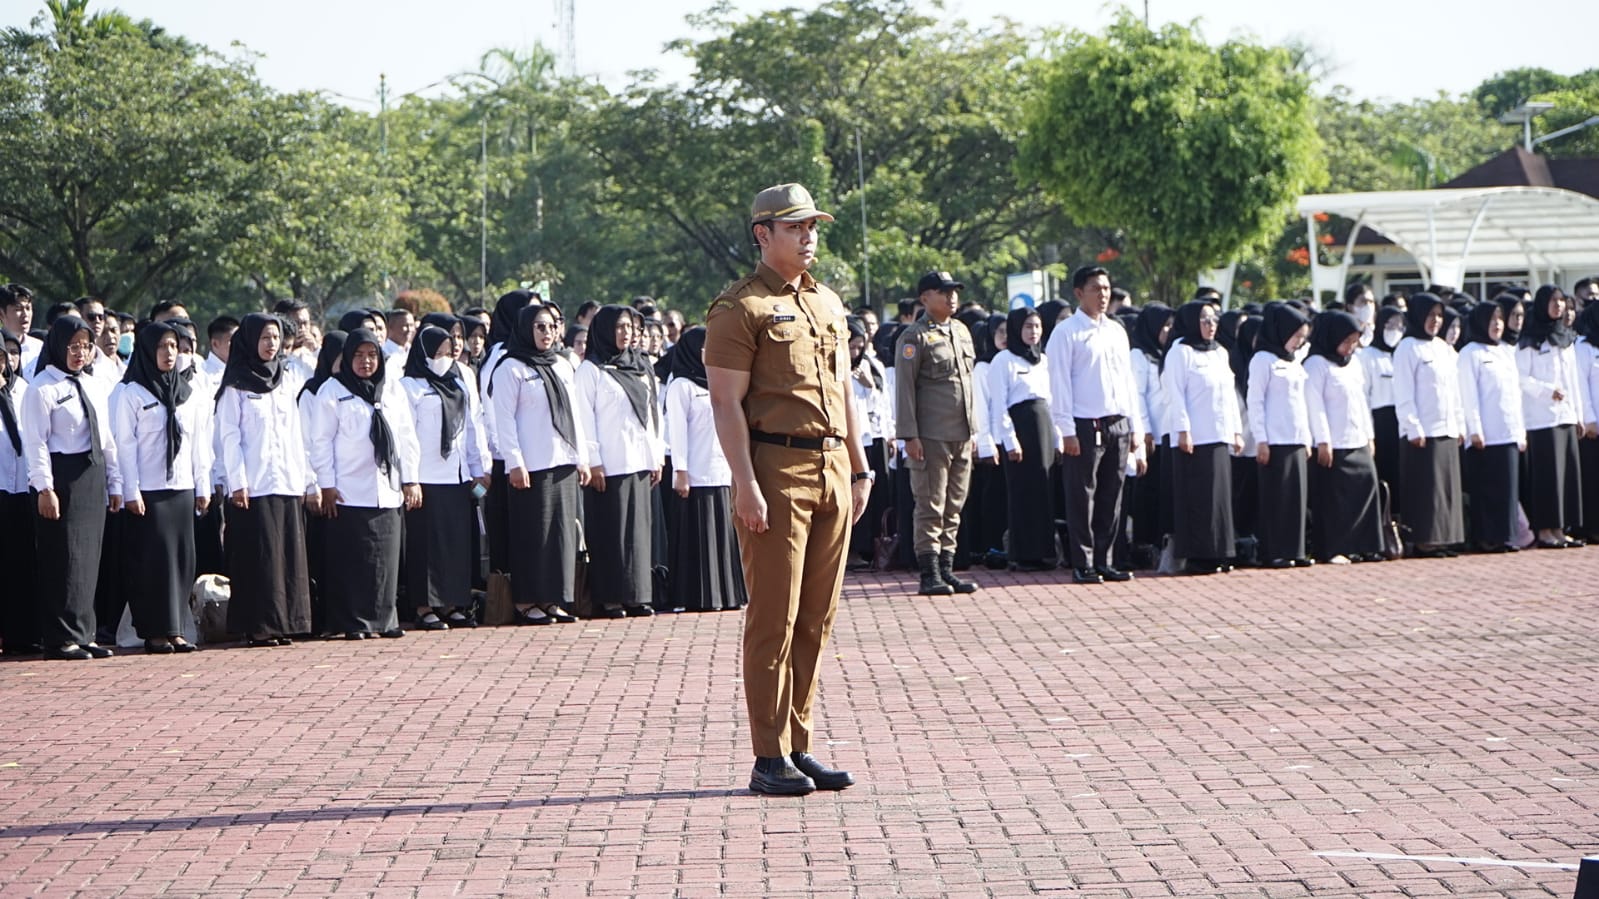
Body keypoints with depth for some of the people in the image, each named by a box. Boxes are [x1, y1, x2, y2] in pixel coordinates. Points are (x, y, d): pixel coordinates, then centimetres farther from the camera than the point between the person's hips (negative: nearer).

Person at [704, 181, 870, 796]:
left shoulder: (829, 304, 18)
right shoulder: (739, 308, -6)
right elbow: (726, 402, -11)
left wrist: (859, 468, 17)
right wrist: (746, 484, -18)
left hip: (831, 471, 7)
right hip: (777, 471, -7)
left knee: (817, 619, 8)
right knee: (773, 620, -4)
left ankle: (800, 748, 15)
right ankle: (769, 759, 0)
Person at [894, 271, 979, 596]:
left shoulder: (962, 334, 15)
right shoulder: (915, 337, -7)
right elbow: (904, 388, -9)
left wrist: (973, 429, 17)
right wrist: (909, 435, -14)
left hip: (962, 436, 7)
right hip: (932, 437, -7)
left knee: (953, 508, 9)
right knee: (931, 508, -4)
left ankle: (946, 569, 14)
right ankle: (930, 575, -1)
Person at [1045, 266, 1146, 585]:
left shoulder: (1117, 331, 15)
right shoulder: (1066, 333, -3)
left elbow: (1128, 380, 18)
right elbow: (1059, 384, -7)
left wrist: (1136, 427, 13)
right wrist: (1067, 431, -12)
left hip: (1118, 425, 6)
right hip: (1086, 426, -6)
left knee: (1112, 499, 7)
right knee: (1082, 498, -3)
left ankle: (1103, 561, 13)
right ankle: (1082, 564, 2)